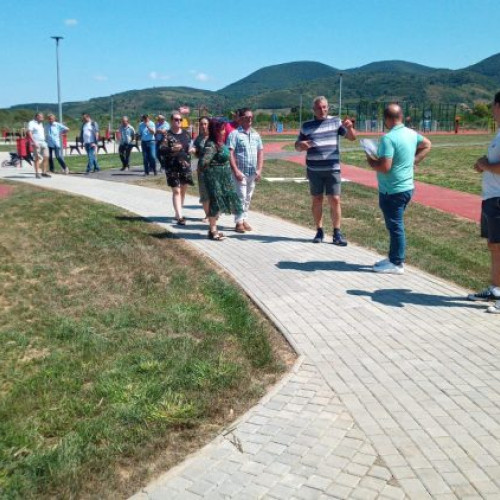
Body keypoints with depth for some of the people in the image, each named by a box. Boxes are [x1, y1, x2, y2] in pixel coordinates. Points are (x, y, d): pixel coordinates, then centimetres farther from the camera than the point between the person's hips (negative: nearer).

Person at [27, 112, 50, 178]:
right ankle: (37, 173, -2)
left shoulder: (41, 124, 20)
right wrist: (34, 142, -22)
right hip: (36, 143, -7)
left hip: (43, 142, 7)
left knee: (46, 157, 2)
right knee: (37, 158, -6)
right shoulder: (32, 123, -4)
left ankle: (44, 172, 9)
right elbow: (29, 133, -14)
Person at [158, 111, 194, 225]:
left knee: (183, 190, 12)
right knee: (176, 191, -8)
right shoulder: (167, 135, -5)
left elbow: (191, 146, 22)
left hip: (185, 165, 6)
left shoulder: (186, 134, 11)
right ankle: (179, 216, -10)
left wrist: (192, 149, -1)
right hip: (172, 167, -6)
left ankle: (178, 213, 27)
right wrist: (172, 149, -29)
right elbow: (161, 149, -13)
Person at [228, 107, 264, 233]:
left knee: (248, 198, 10)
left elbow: (260, 152, 13)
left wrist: (259, 170, 4)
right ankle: (239, 222, 0)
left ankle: (245, 220, 19)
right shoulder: (235, 134, -4)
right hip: (240, 172, -5)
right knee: (241, 197, -6)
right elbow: (230, 153, -10)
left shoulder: (255, 134, 13)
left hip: (253, 172, 5)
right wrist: (236, 170, -16)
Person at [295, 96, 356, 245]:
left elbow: (352, 137, 2)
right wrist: (301, 145, -11)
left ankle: (337, 233, 5)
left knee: (335, 200, -3)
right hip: (314, 170, 1)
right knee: (317, 200, 7)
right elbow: (297, 145, 12)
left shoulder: (335, 122, 4)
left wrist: (350, 127, -19)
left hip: (332, 169, -1)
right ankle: (319, 231, 17)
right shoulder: (306, 126, 6)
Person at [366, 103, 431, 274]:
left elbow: (385, 167, -27)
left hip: (392, 191, -9)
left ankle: (396, 264, 10)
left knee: (395, 226, 0)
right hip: (407, 187, 9)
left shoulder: (388, 138, -22)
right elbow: (427, 145, 23)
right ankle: (394, 258, 29)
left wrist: (371, 161, -8)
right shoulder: (411, 133, 6)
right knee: (395, 225, 19)